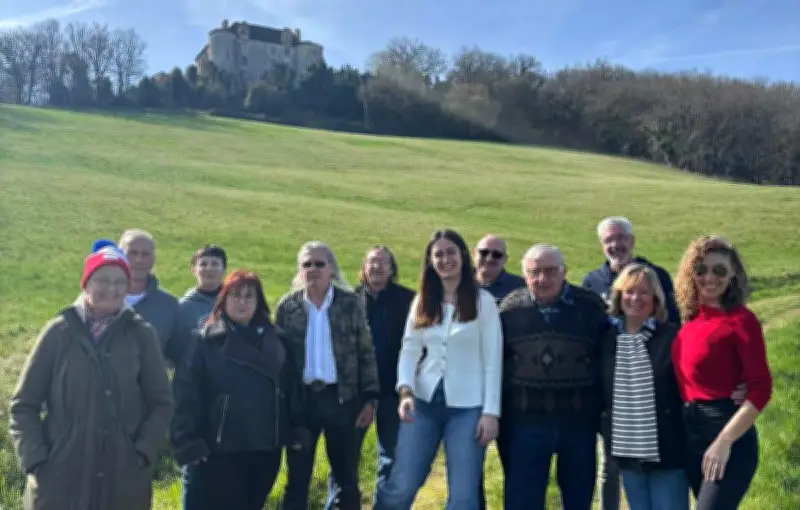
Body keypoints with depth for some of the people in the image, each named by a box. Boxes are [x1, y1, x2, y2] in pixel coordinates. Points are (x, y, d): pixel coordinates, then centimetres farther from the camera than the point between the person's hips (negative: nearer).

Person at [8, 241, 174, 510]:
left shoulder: (141, 334, 1)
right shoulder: (60, 331, -1)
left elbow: (161, 403, 6)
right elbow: (23, 405, 3)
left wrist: (142, 453, -5)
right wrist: (35, 459, -6)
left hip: (123, 481, 1)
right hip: (59, 479, 0)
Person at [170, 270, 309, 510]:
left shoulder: (274, 340, 7)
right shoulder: (207, 341, -7)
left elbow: (292, 386, 10)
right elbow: (186, 394, -10)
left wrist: (297, 429, 8)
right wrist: (187, 442, -15)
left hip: (266, 447, 4)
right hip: (221, 449, -4)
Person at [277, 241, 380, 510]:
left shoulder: (350, 303, 0)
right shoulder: (287, 306, 3)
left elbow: (366, 353, 1)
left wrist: (370, 398, -4)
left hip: (342, 399, -1)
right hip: (301, 399, 1)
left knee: (347, 478, 9)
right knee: (297, 479, 9)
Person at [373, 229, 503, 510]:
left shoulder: (483, 300, -3)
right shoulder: (422, 301, 9)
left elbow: (492, 360, -4)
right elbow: (409, 350, 5)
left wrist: (491, 411, -9)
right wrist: (405, 391, -11)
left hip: (467, 406, -3)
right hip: (424, 401, 3)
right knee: (401, 485, 3)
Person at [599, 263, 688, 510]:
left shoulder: (673, 337, -6)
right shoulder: (607, 338, 5)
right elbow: (600, 391, 12)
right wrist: (605, 432, 8)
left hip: (667, 451, -4)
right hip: (628, 452, 4)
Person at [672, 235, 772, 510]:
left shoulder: (741, 319, -12)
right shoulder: (691, 317, 7)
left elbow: (761, 389, -15)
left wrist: (724, 441, -18)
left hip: (729, 437, -7)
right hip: (691, 435, 7)